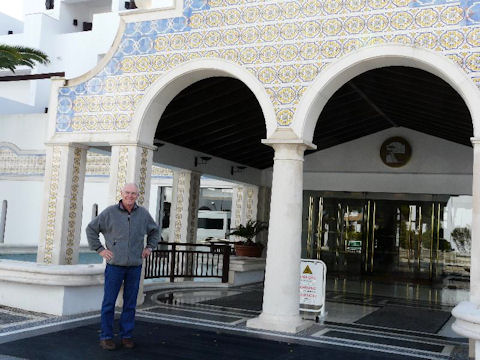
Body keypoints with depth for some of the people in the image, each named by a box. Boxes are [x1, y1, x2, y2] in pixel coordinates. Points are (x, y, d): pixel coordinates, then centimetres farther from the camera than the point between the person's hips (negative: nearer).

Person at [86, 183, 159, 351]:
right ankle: (106, 337, 11)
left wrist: (149, 247, 11)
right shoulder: (110, 212, -4)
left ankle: (126, 336, 19)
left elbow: (154, 231, 23)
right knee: (109, 302, 1)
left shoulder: (143, 214, 6)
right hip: (115, 265, -3)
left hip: (135, 267, 3)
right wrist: (99, 249, -2)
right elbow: (91, 229, 3)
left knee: (130, 303, 8)